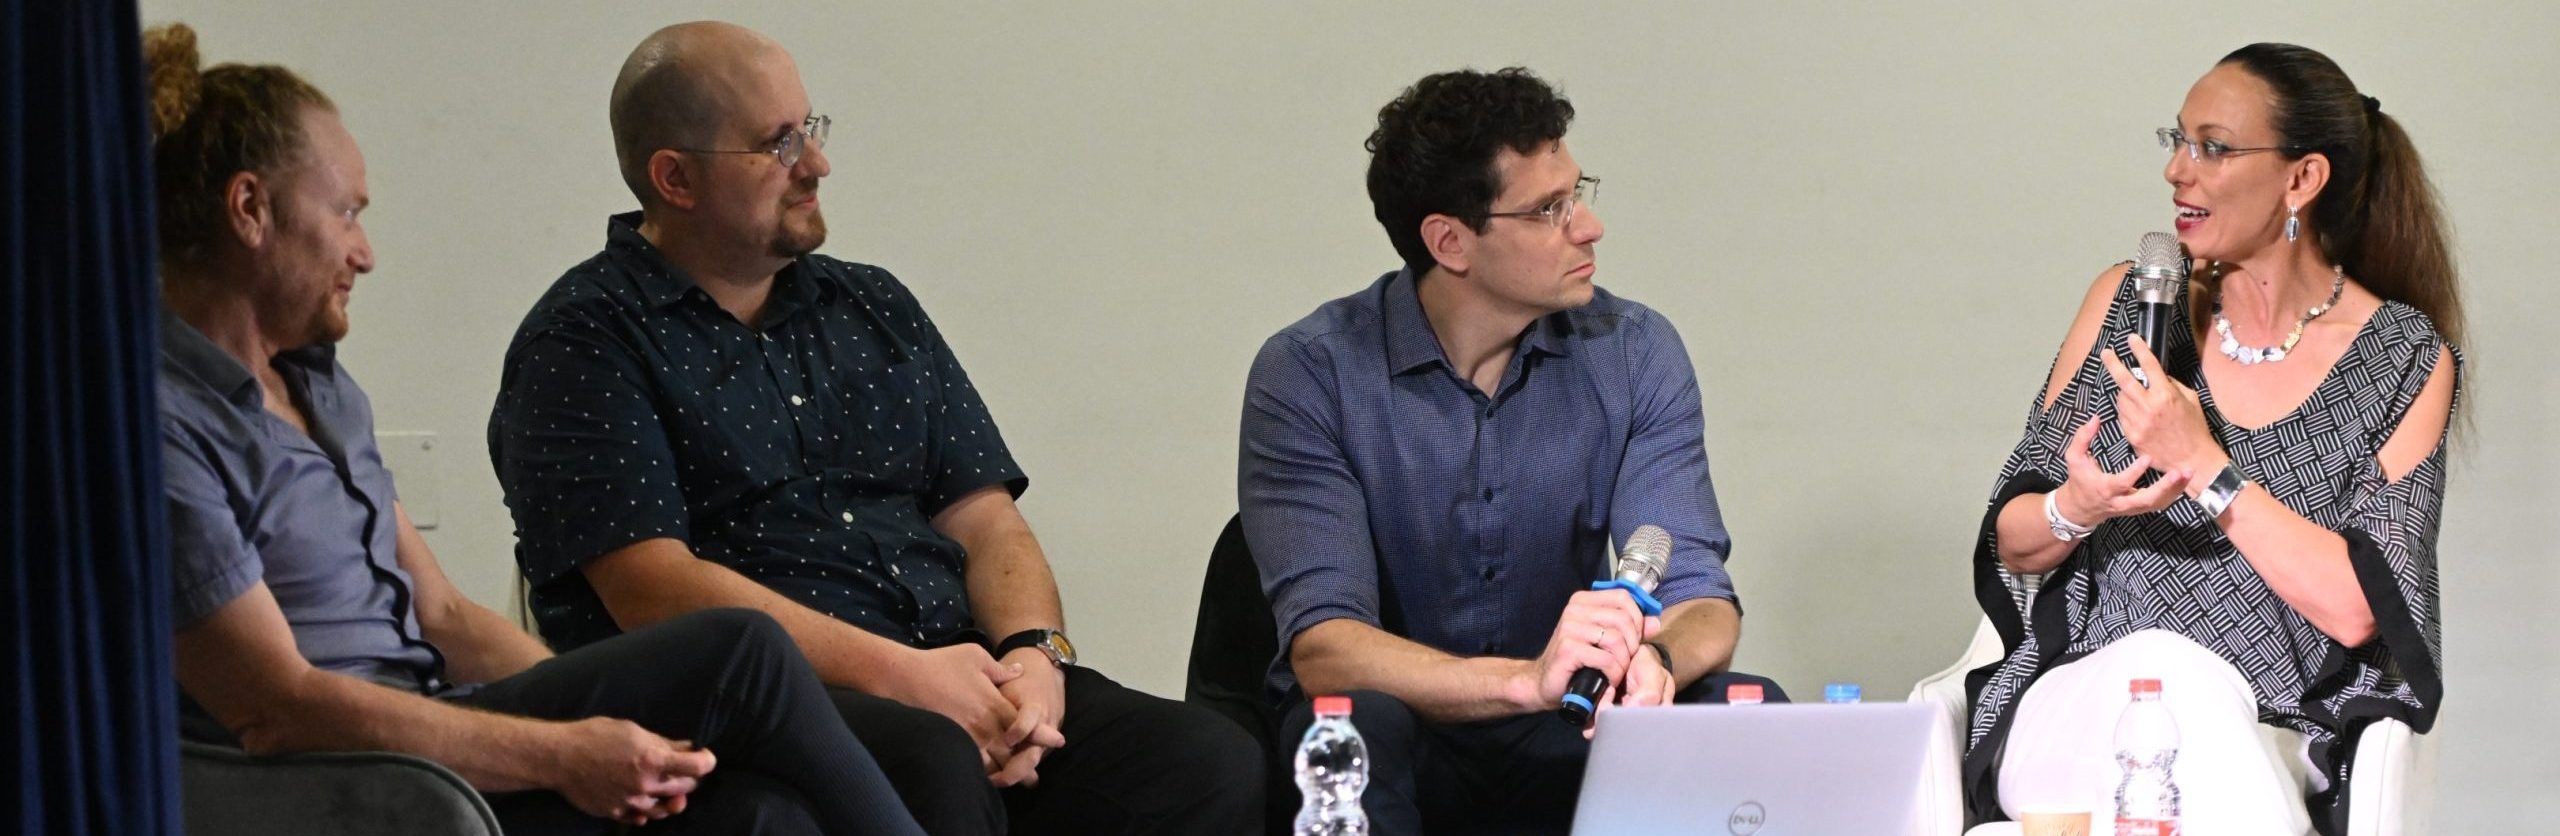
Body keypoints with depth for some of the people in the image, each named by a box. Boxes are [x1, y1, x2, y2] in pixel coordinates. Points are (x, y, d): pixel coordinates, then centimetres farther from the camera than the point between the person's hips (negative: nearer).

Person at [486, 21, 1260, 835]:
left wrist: (1035, 652, -6)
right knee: (932, 766, -40)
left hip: (951, 673, 6)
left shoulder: (876, 309, 22)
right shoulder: (587, 340, 2)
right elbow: (653, 588, -10)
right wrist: (897, 674, -17)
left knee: (1211, 763, -20)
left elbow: (984, 519, 18)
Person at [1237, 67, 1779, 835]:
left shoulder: (1635, 354, 0)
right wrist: (1527, 680, -40)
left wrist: (1654, 658, -35)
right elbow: (1321, 647, -23)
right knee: (1354, 721, -37)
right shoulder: (1309, 374, -12)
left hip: (1564, 741, 3)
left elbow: (1700, 599, -8)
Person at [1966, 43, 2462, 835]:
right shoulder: (2128, 302, 9)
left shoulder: (2408, 362, 0)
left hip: (2274, 741, -2)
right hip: (2081, 704, 2)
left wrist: (2205, 467, -17)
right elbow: (2010, 542, 12)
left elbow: (2356, 610, -11)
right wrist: (2075, 510, -12)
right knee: (2167, 665, -34)